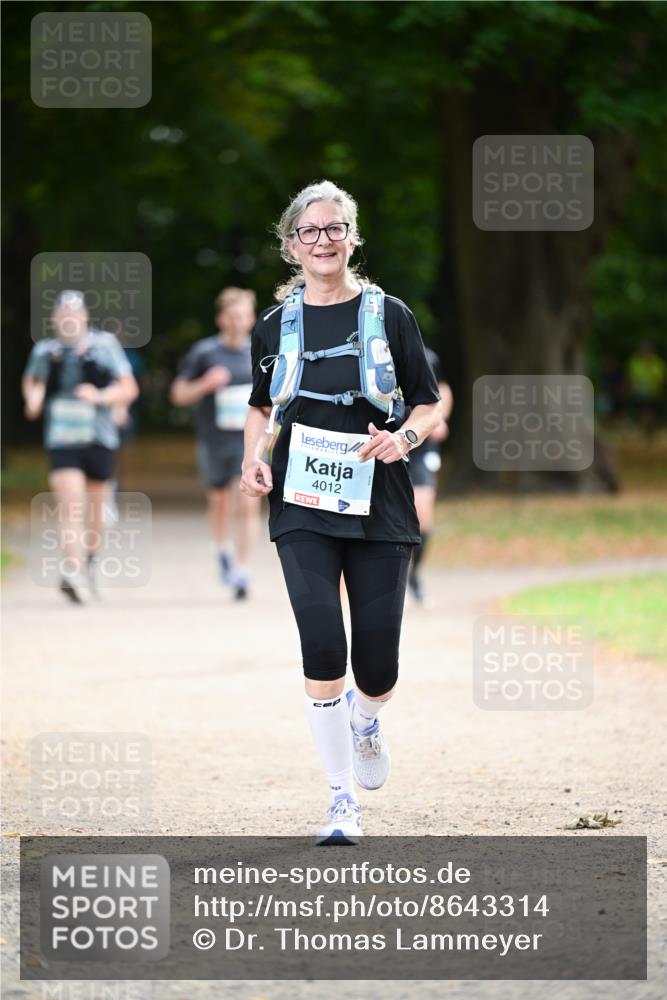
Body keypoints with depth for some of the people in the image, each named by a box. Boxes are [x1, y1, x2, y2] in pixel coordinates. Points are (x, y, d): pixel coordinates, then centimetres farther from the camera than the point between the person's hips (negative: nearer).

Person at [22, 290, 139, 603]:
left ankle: (91, 560, 40)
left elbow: (129, 389, 0)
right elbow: (31, 381, 24)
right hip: (61, 442, -1)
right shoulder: (44, 351, 3)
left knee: (95, 509, 14)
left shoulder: (104, 345, -2)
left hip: (100, 439, 1)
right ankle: (73, 574, -29)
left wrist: (100, 396, -17)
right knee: (71, 507, -18)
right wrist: (33, 399, 3)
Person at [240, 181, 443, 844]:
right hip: (302, 511, 0)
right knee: (322, 645, -17)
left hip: (378, 509, 0)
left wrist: (404, 436, -15)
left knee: (377, 668, -1)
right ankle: (343, 800, -5)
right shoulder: (276, 325, 7)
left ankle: (364, 717, 38)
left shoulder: (388, 316, 2)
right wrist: (253, 460, 4)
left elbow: (431, 408, 6)